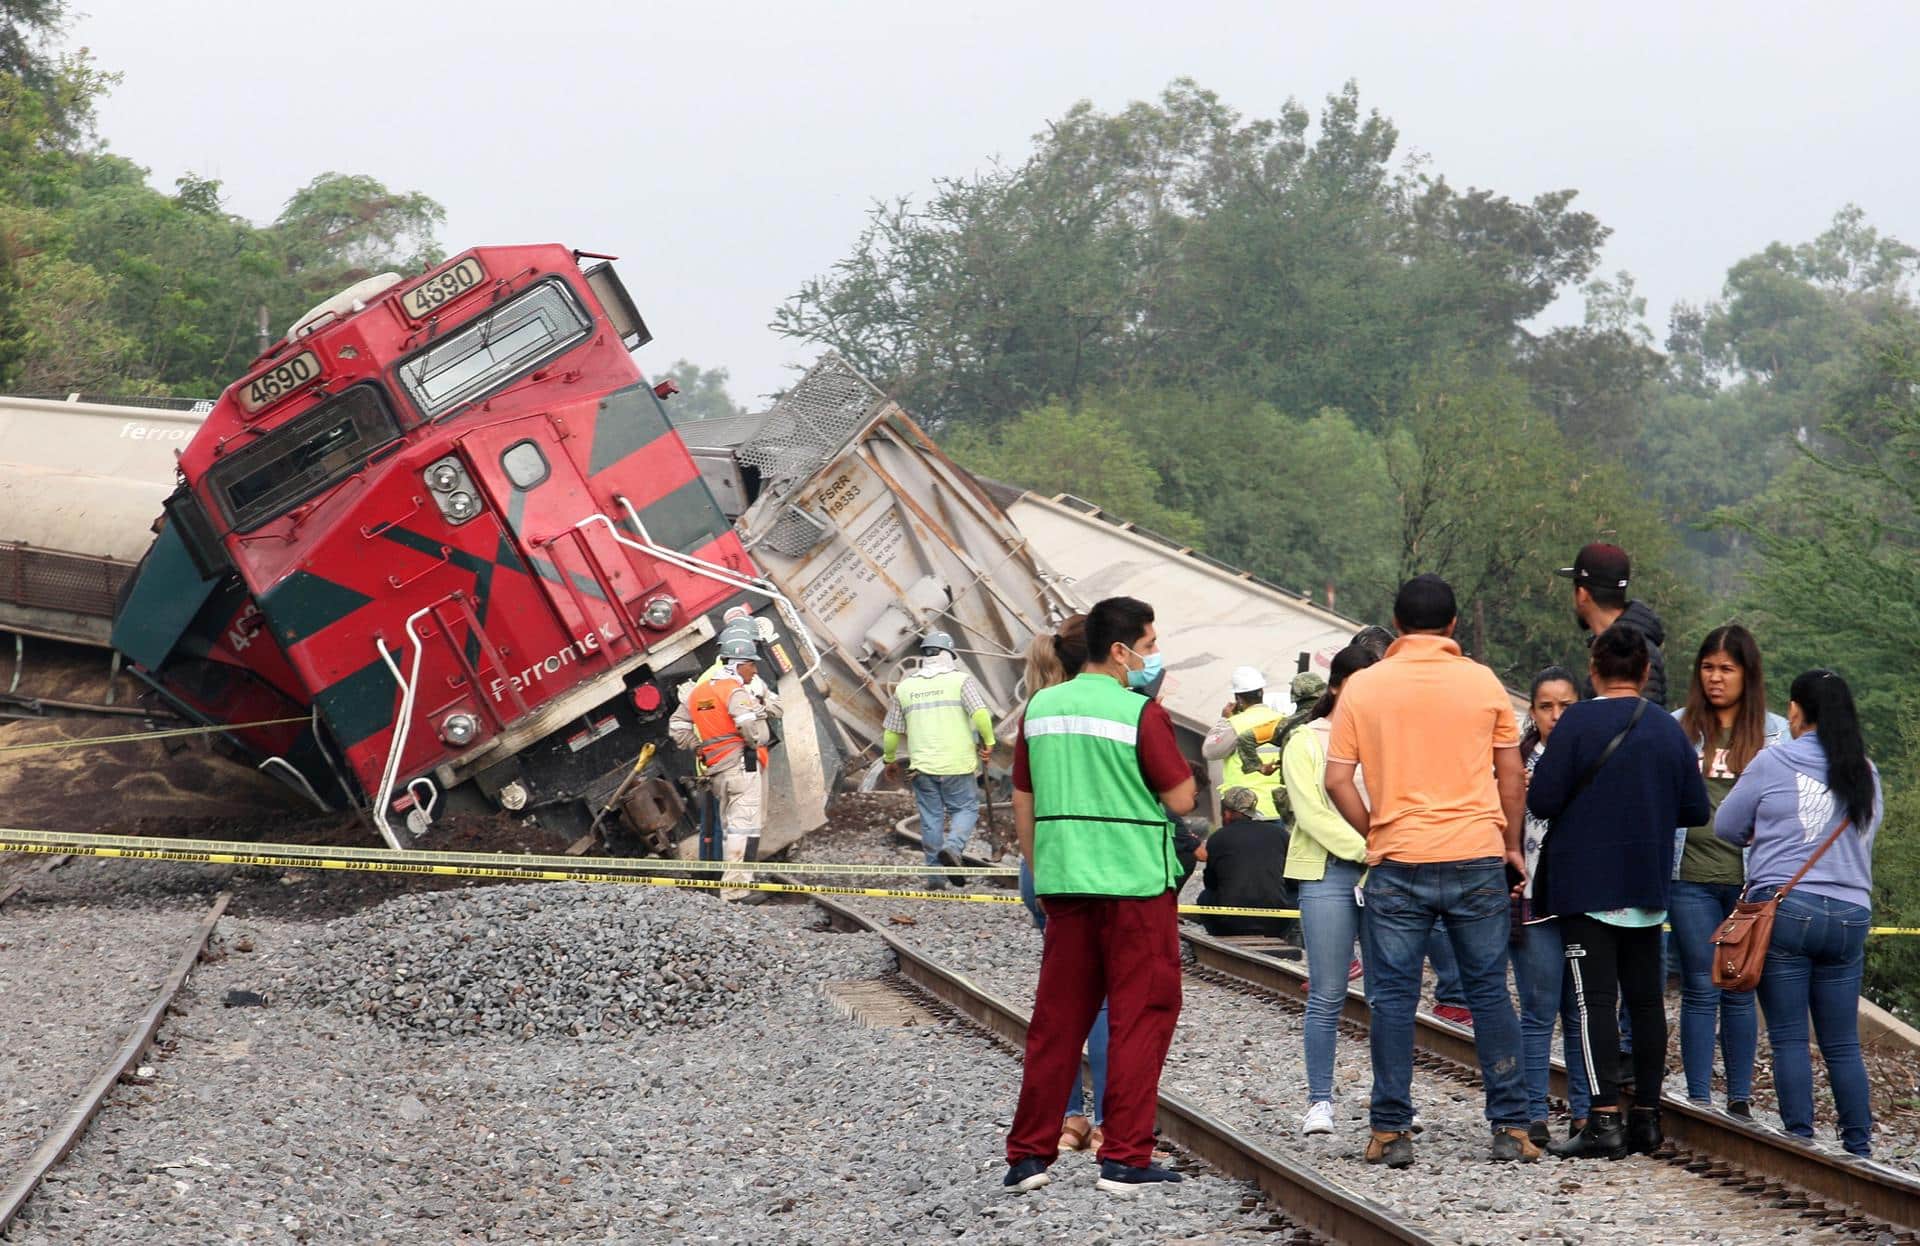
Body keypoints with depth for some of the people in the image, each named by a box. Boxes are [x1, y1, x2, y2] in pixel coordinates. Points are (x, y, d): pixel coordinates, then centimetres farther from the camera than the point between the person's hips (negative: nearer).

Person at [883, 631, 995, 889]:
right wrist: (988, 742, -5)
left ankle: (935, 874, 10)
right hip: (957, 763, -3)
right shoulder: (961, 680, -2)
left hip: (922, 766, 3)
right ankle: (952, 847, -17)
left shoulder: (905, 687, 10)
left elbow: (891, 731, 14)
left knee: (931, 818, 10)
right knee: (966, 808, 9)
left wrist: (890, 760, 28)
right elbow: (980, 712, -17)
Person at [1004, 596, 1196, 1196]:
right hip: (1135, 883, -5)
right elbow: (1181, 799, -8)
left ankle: (1029, 1153, 12)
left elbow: (1022, 803, 13)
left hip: (1063, 882, 6)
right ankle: (1124, 1158, 0)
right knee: (1139, 1018, 1)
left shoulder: (1039, 708, 8)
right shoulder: (1141, 713, -11)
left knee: (1056, 1018, 11)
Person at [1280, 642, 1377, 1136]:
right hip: (1329, 874, -3)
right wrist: (1364, 850, -13)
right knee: (1327, 995, -3)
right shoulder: (1305, 741, 5)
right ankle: (1319, 1100, 3)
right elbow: (1312, 813, -4)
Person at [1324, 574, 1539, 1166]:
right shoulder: (1483, 682, 3)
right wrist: (1511, 844, 17)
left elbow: (1337, 779, -2)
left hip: (1397, 864, -1)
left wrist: (1375, 834, 9)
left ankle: (1391, 1131, 4)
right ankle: (1510, 1127, 7)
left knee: (1394, 997, 4)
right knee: (1489, 991, 7)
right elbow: (1512, 775, 7)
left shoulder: (1363, 686, 1)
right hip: (1477, 858, 1)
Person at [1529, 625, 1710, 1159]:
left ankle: (1604, 1119, -12)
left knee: (1595, 1000, -6)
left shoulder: (1579, 721, -10)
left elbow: (1542, 800, -14)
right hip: (1648, 889, 5)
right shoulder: (1669, 730, 4)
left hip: (1586, 888, -5)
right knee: (1646, 999, 10)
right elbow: (1696, 810, 8)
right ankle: (1647, 1119, 13)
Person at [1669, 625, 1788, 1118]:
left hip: (1750, 877, 0)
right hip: (1692, 877, 0)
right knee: (1700, 991, 2)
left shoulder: (1775, 732, 6)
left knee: (1740, 992, 6)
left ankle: (1740, 1101, 14)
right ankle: (1699, 1102, 7)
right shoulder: (1679, 727, 7)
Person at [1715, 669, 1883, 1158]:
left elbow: (1726, 826, 6)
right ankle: (1859, 1144, 11)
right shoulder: (1867, 775, 11)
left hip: (1785, 910, -4)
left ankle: (1800, 1138, -4)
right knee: (1843, 1043, 11)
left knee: (1789, 1037, 0)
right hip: (1851, 915, 4)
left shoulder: (1773, 764, -3)